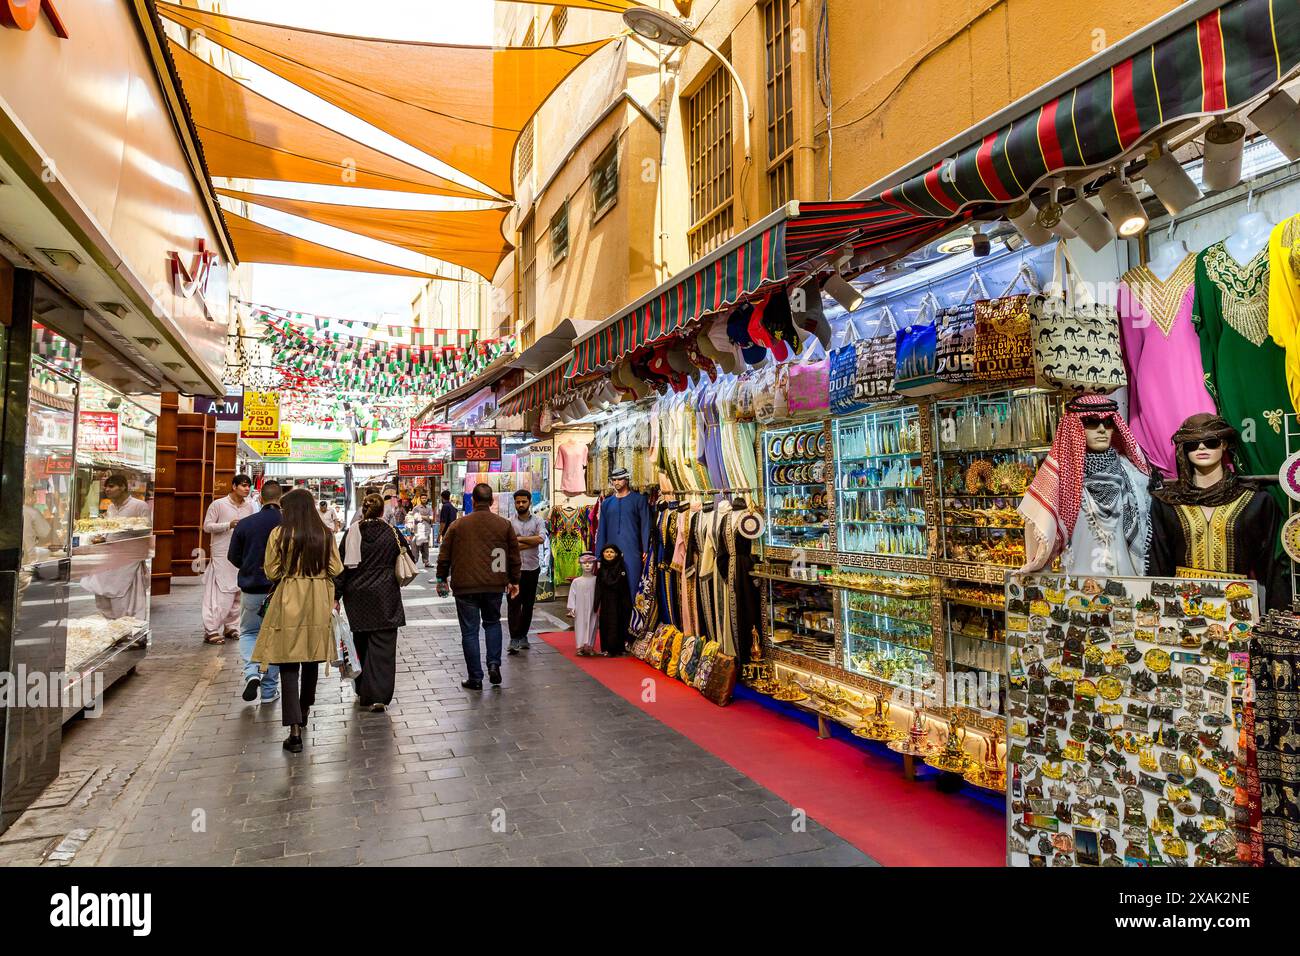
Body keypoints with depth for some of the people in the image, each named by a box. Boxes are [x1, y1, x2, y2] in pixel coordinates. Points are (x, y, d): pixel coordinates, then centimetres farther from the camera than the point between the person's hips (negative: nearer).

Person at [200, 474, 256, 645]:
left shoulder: (249, 506, 8)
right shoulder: (218, 504, -6)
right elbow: (207, 526, -6)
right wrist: (229, 525, -18)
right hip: (222, 555, -5)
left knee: (237, 593, 10)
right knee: (221, 593, -6)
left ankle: (231, 627, 22)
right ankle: (210, 631, 1)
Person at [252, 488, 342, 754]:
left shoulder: (279, 534, -9)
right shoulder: (325, 535, -2)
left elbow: (272, 572, -5)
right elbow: (336, 569, 1)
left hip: (289, 601, -3)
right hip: (318, 602, 4)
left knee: (289, 663, 0)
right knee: (312, 659, 19)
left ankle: (295, 732, -5)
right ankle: (303, 714, 38)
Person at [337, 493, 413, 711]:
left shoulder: (353, 533, -3)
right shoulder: (392, 533, -3)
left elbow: (342, 566, -3)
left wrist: (336, 594, 1)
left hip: (357, 597, 2)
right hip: (385, 596, -1)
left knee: (361, 643, 16)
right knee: (383, 646, -1)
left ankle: (363, 693, 26)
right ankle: (379, 695, -9)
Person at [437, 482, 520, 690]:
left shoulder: (458, 525, -2)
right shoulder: (504, 525, 1)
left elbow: (444, 555, 4)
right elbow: (514, 555, 7)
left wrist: (441, 578, 18)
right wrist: (514, 580, 17)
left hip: (465, 587, -2)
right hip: (494, 585, 2)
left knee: (469, 631, 6)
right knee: (492, 623, 23)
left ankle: (475, 678, 9)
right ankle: (494, 664, 8)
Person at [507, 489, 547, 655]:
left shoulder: (538, 521, 5)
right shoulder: (509, 522, 1)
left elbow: (541, 538, -14)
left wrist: (519, 539, -10)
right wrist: (531, 541, -11)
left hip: (532, 568, 2)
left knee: (528, 604, 9)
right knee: (513, 603, -7)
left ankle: (523, 636, 22)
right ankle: (514, 639, -8)